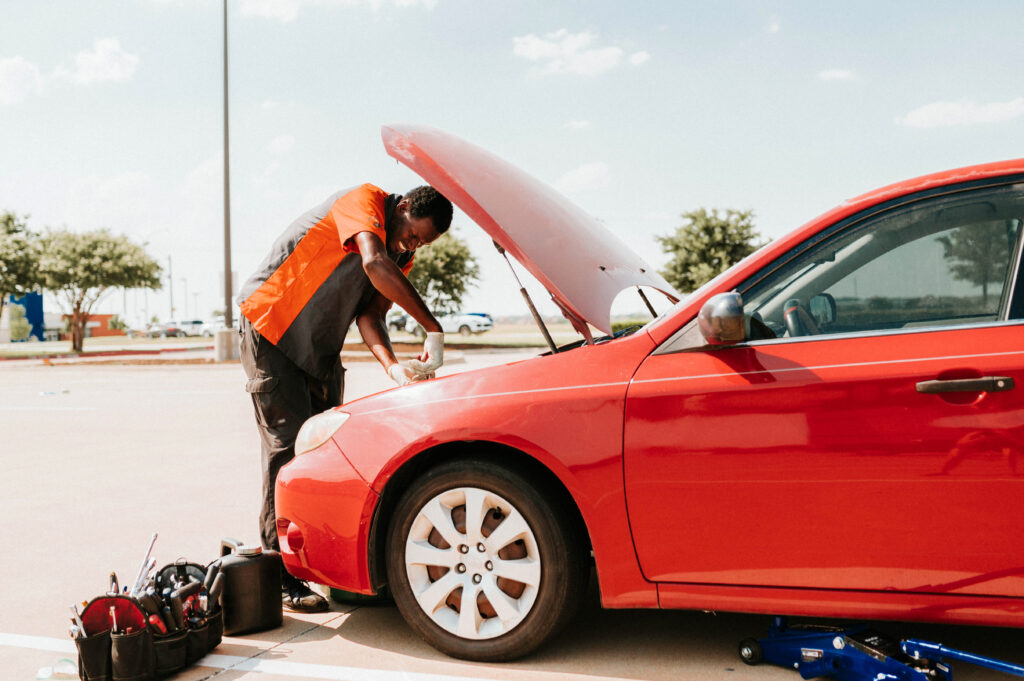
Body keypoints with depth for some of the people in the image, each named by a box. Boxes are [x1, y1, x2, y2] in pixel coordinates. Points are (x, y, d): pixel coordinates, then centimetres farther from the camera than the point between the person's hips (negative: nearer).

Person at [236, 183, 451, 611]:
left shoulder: (403, 257, 4)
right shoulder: (364, 201, -19)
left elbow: (369, 314, -8)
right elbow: (375, 265, -39)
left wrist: (392, 366, -28)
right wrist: (433, 330, -39)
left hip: (319, 348, 8)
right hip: (269, 328, -8)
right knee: (288, 446, -12)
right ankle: (282, 579, -7)